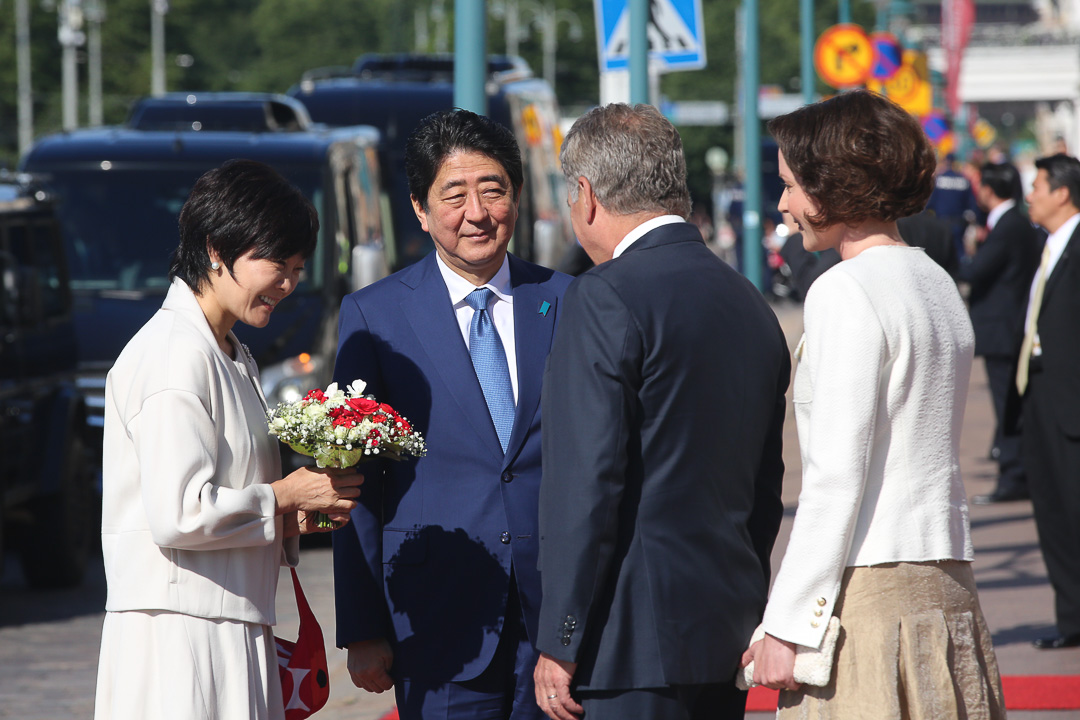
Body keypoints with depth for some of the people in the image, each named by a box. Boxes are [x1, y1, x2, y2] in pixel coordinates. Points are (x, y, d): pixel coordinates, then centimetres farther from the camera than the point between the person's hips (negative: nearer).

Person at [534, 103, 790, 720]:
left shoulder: (606, 300, -11)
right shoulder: (750, 304, 14)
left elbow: (587, 486, -15)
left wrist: (559, 645, -11)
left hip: (639, 644, -8)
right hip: (728, 641, 8)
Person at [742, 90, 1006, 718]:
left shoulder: (845, 294, -11)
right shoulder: (937, 283, 15)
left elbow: (835, 478, -16)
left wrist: (785, 625, -13)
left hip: (870, 589, -8)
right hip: (946, 583, 8)